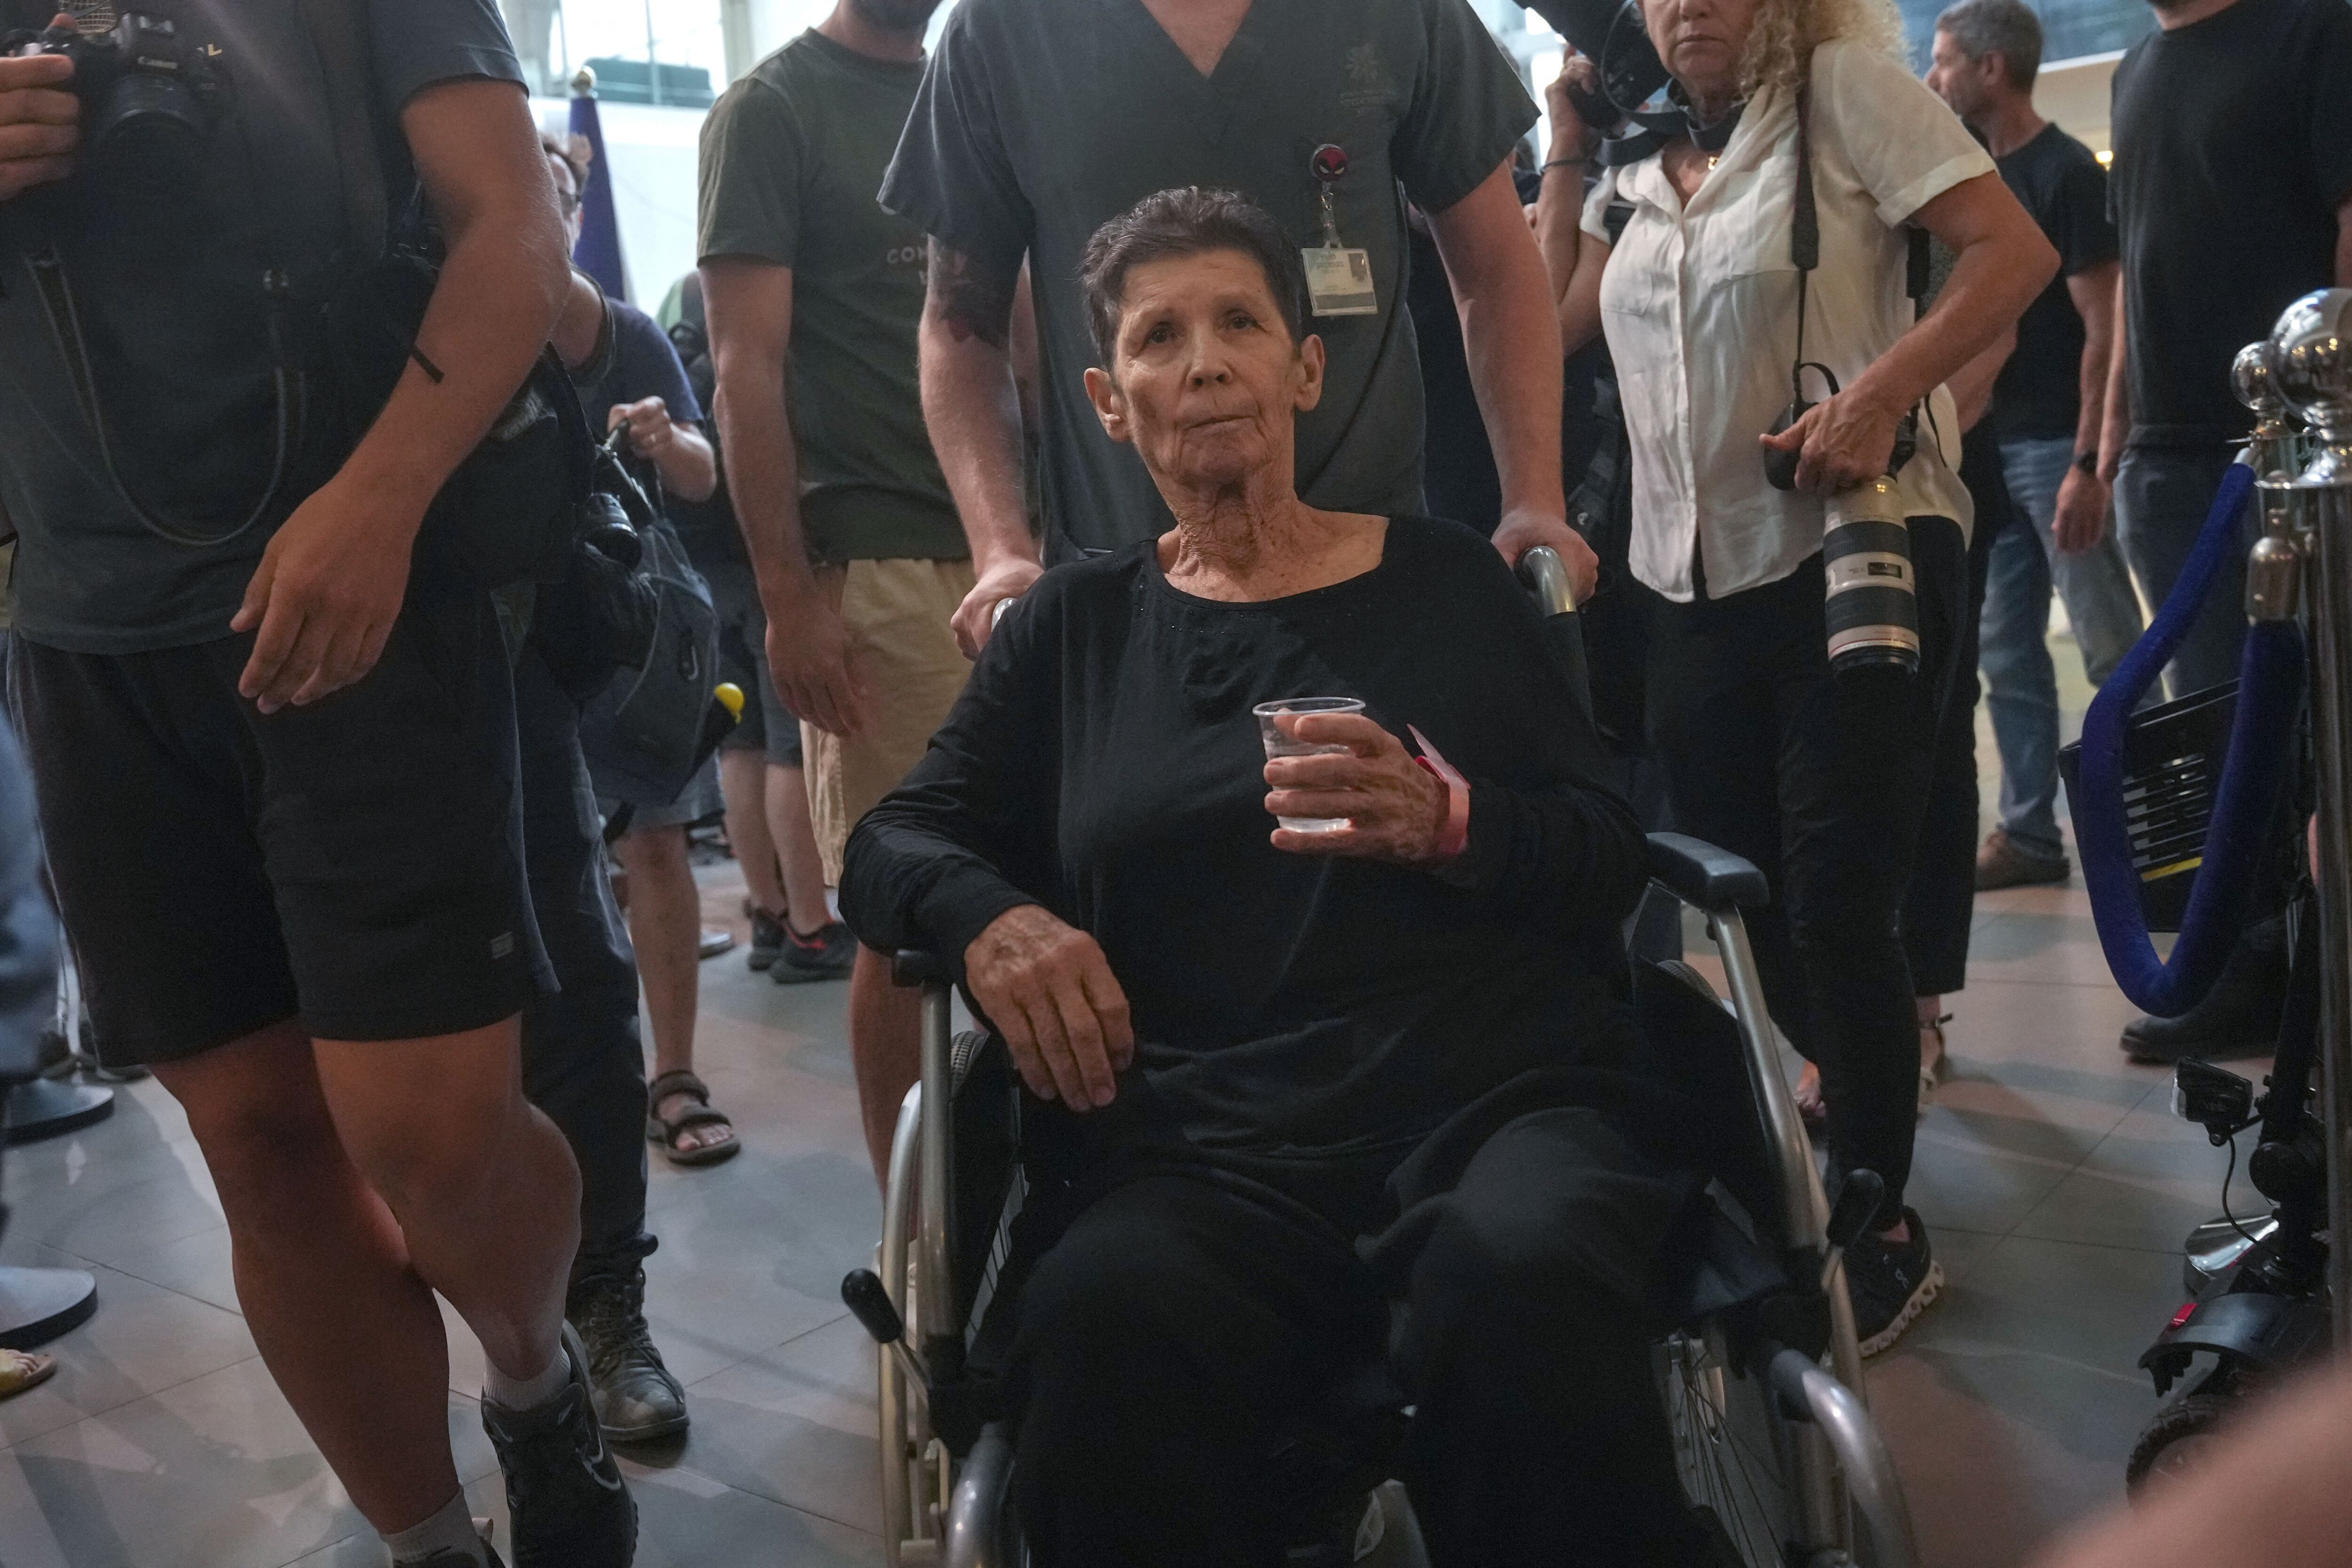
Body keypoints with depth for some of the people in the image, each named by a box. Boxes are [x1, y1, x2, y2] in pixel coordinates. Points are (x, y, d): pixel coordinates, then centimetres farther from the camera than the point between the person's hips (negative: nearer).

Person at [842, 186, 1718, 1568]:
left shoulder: (1446, 581, 15)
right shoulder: (1079, 624, 19)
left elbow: (1612, 856, 11)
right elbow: (896, 840, 15)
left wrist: (1448, 825, -11)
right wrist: (990, 915, -9)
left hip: (1496, 1098, 0)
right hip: (1202, 1152, 1)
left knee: (1523, 1274, -35)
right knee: (1106, 1322, -34)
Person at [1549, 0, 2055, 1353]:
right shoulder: (1639, 167, 16)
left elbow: (2018, 251, -9)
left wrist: (1881, 393, -23)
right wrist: (1570, 152, 11)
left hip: (1852, 558, -6)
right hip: (1696, 583, 6)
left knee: (1838, 904, -8)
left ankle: (1883, 1232, 9)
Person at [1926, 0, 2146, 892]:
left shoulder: (2067, 174, -9)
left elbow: (2104, 328, -14)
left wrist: (2088, 462, -21)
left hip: (2055, 446, -8)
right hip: (1987, 447, 8)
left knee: (2111, 652, -4)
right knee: (2006, 653, 8)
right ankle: (2030, 834, 15)